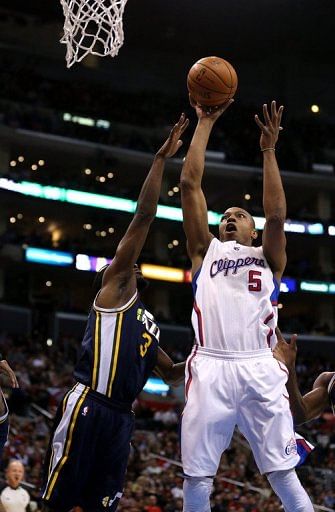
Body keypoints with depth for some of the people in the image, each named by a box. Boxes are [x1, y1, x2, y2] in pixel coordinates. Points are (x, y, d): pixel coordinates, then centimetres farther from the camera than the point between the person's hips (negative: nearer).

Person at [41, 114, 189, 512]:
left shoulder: (147, 323, 28)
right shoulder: (113, 286, 7)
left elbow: (170, 374, 40)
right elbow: (143, 217, 0)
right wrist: (161, 158, -4)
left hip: (120, 418, 8)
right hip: (87, 408, -8)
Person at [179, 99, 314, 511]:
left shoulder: (267, 258, 21)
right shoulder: (206, 251, 23)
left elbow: (276, 215, 1)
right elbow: (190, 183, 16)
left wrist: (268, 150, 1)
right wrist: (205, 123, 15)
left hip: (259, 369, -1)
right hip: (210, 367, 1)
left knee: (283, 473, -2)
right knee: (197, 476, 0)